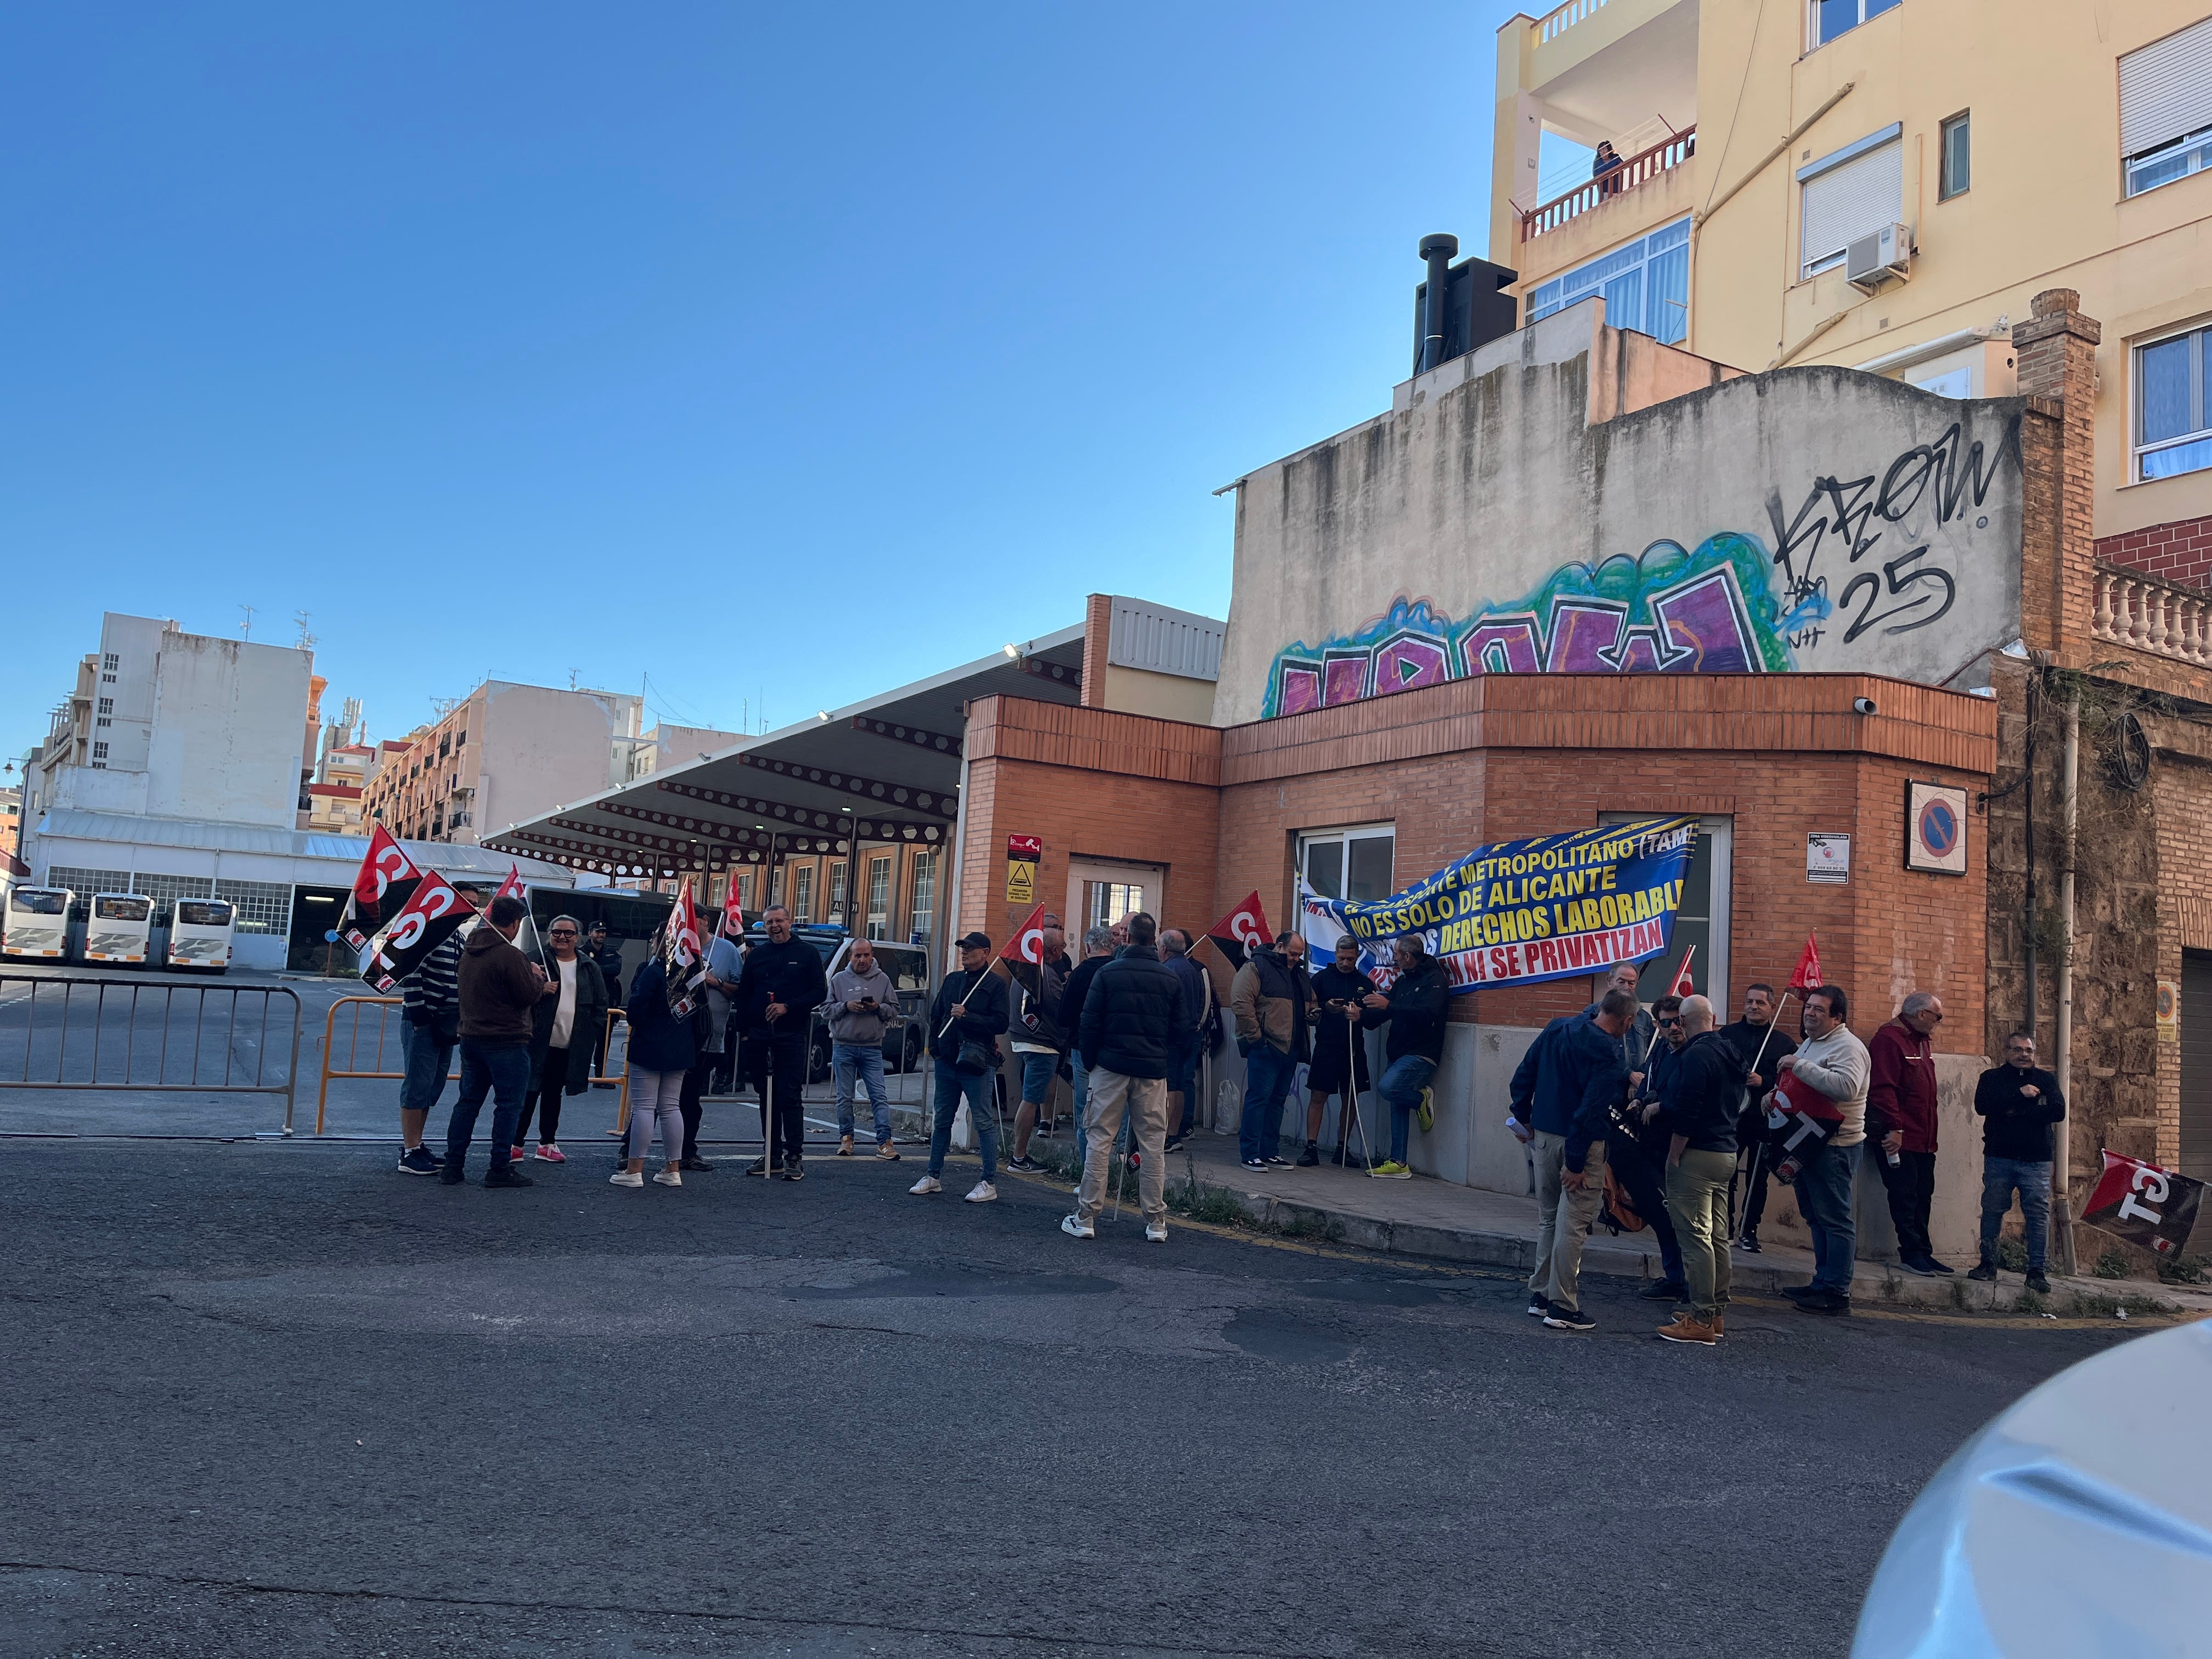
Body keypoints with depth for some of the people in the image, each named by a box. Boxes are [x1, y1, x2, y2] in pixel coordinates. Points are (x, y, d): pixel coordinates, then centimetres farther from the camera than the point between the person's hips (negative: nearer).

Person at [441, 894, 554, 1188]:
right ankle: (500, 1169, 3)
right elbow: (528, 995, -15)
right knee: (509, 1105, 0)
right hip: (506, 1041, -8)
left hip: (471, 1037, 8)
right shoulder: (510, 955, -19)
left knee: (468, 1101, 13)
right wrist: (537, 977, 5)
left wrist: (538, 985, 14)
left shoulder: (470, 951, 10)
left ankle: (453, 1166, 14)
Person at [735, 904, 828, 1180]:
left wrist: (787, 1007, -14)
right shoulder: (756, 955, 12)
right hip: (760, 1037, 4)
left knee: (789, 1097, -8)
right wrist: (745, 1030, 8)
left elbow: (819, 992, -2)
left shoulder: (807, 953, 2)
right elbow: (743, 994, 15)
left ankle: (794, 1157, -6)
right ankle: (772, 1156, 14)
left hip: (791, 1038, -4)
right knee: (767, 1098, 8)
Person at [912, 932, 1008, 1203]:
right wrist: (934, 1046, 9)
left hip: (977, 1065, -6)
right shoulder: (952, 980, 13)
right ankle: (934, 1176, 24)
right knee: (942, 1121, 13)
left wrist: (966, 1016, -18)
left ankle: (990, 1183, 3)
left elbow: (1000, 1023, -13)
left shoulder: (996, 984, -5)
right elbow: (935, 1015, 20)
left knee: (984, 1123, -3)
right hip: (947, 1061, 6)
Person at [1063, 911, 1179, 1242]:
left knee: (1099, 1140, 3)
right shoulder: (1170, 980, 4)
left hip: (1111, 1066, -2)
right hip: (1153, 1070, 2)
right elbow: (1179, 1030, 8)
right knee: (1153, 1145, 6)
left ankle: (1086, 1217, 3)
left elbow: (1089, 1024, -3)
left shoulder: (1108, 973, -3)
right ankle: (1156, 1221, 9)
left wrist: (1090, 1062, 7)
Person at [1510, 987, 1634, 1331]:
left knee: (1548, 1218, 18)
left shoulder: (1557, 1028, 5)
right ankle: (1562, 1308, 5)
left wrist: (1523, 1117, 18)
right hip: (1581, 1142, -7)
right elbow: (1591, 1111, -22)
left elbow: (1523, 1075, 9)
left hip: (1542, 1134, 7)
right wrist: (1577, 1164, -19)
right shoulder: (1609, 1055, -17)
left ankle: (1540, 1295, 25)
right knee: (1571, 1224, 0)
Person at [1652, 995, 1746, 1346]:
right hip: (1726, 1152, 10)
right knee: (1717, 1236, 15)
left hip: (1697, 1155, -10)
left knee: (1695, 1237, -7)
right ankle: (1716, 1310, 23)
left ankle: (1701, 1320, -5)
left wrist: (1674, 1157, -13)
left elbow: (1686, 1113, -21)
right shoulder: (1732, 1054, 12)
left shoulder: (1696, 1056, -17)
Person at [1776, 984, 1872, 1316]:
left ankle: (1837, 1292, -1)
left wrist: (1799, 1066, -27)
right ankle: (1822, 1283, 23)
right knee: (1816, 1217, 15)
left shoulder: (1847, 1047, -13)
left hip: (1835, 1147, -10)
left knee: (1835, 1219, -5)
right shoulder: (1809, 1043, 18)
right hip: (1807, 1144, 10)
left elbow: (1845, 1087, -32)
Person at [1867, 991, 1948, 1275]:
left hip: (1923, 1138, 10)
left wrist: (1931, 1135, 20)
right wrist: (1894, 1128, -24)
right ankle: (1912, 1252, 3)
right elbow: (1883, 1088, -21)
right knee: (1904, 1195, -4)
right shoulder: (1889, 1039, -14)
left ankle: (1923, 1253, 19)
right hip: (1899, 1137, -10)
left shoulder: (1921, 1041, 18)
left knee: (1923, 1195, 12)